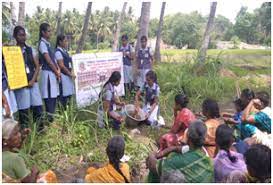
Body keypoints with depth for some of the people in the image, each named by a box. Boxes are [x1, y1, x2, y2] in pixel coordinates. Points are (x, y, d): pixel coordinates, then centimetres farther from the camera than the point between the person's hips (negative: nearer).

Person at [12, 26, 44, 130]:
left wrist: (33, 80, -4)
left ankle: (40, 129, 14)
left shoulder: (31, 50, 11)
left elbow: (37, 66, 8)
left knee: (38, 107, 3)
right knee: (23, 110, -1)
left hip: (33, 82, 3)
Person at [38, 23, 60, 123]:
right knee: (49, 97, -7)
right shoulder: (42, 43, -10)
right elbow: (48, 60, -14)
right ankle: (49, 117, -1)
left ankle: (51, 116, 19)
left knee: (54, 96, 11)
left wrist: (58, 71, 3)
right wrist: (57, 72, -6)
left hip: (53, 73, 9)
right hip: (48, 73, -9)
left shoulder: (48, 43, 17)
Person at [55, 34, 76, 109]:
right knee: (63, 96, -6)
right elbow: (61, 66, -16)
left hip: (68, 76, 9)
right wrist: (70, 74, -11)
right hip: (63, 76, -9)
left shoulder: (65, 51, 16)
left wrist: (72, 73, 3)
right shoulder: (58, 52, -11)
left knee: (69, 94, 12)